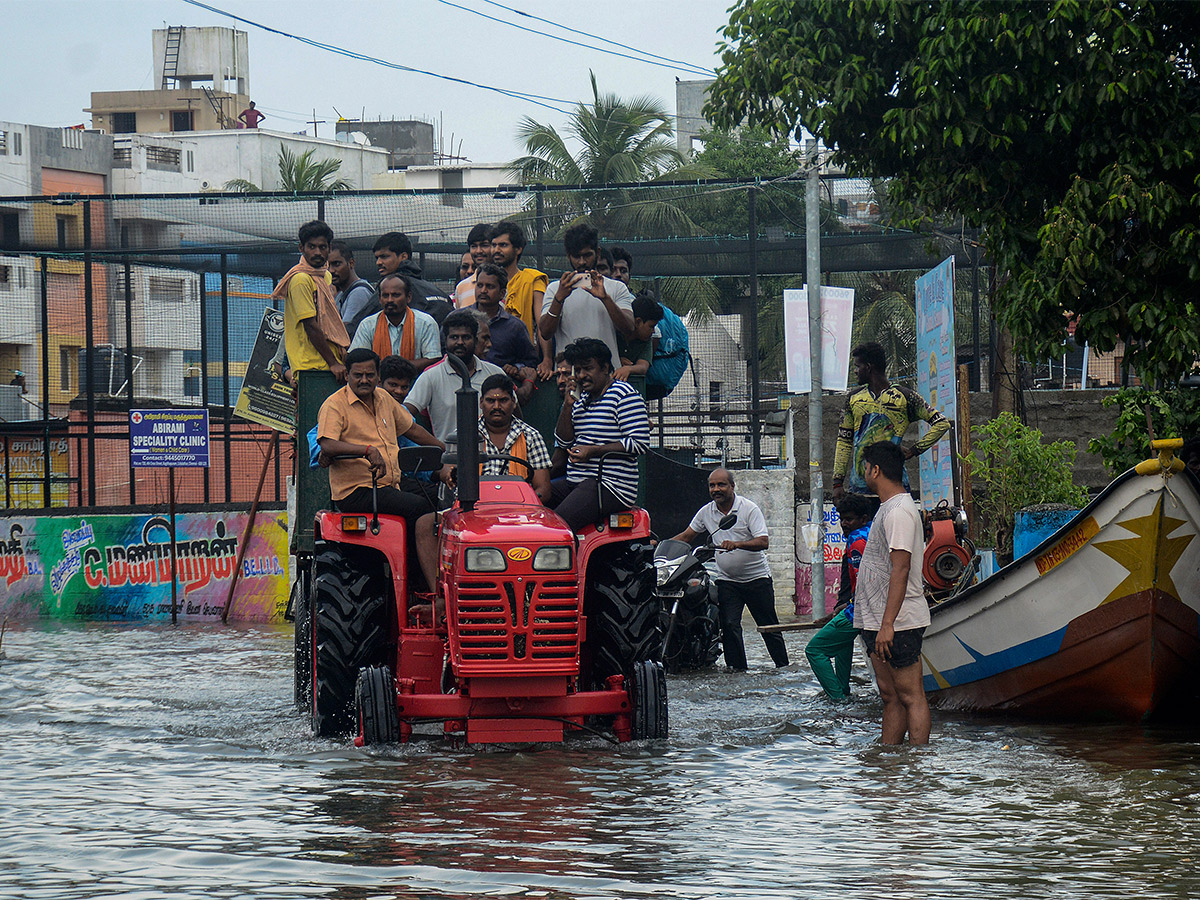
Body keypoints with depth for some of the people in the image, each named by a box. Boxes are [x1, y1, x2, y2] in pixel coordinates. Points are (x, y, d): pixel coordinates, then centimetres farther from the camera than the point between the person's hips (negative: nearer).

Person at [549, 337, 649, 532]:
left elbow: (640, 442, -11)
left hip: (611, 486, -9)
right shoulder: (581, 398, 21)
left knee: (558, 522, -32)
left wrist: (593, 451, -16)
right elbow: (563, 442, 20)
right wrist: (568, 405, 5)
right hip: (574, 482, 9)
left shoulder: (623, 394, -3)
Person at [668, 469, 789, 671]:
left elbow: (763, 542, -19)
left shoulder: (749, 508, -10)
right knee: (729, 625, -10)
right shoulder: (706, 512, 4)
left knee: (769, 625, 3)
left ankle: (783, 666, 14)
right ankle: (737, 669, -4)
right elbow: (687, 536, 15)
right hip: (727, 581, 3)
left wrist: (737, 544, -35)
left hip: (757, 578, -3)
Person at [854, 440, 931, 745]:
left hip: (899, 623, -11)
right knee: (890, 695, 11)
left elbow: (900, 570, -23)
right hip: (881, 622, 11)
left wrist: (887, 624, -27)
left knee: (911, 696, -8)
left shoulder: (899, 512, -15)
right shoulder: (889, 509, 18)